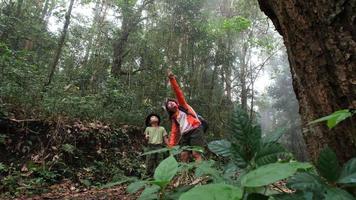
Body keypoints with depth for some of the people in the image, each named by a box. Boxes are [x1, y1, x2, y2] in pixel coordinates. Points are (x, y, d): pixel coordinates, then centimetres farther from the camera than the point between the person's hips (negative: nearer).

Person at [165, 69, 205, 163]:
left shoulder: (183, 105, 12)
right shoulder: (174, 118, 22)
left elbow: (178, 93, -1)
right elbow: (174, 132, 16)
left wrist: (172, 79, -11)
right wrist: (171, 145, 5)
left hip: (195, 130, -6)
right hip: (185, 134, 6)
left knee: (196, 153, -13)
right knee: (183, 155, -1)